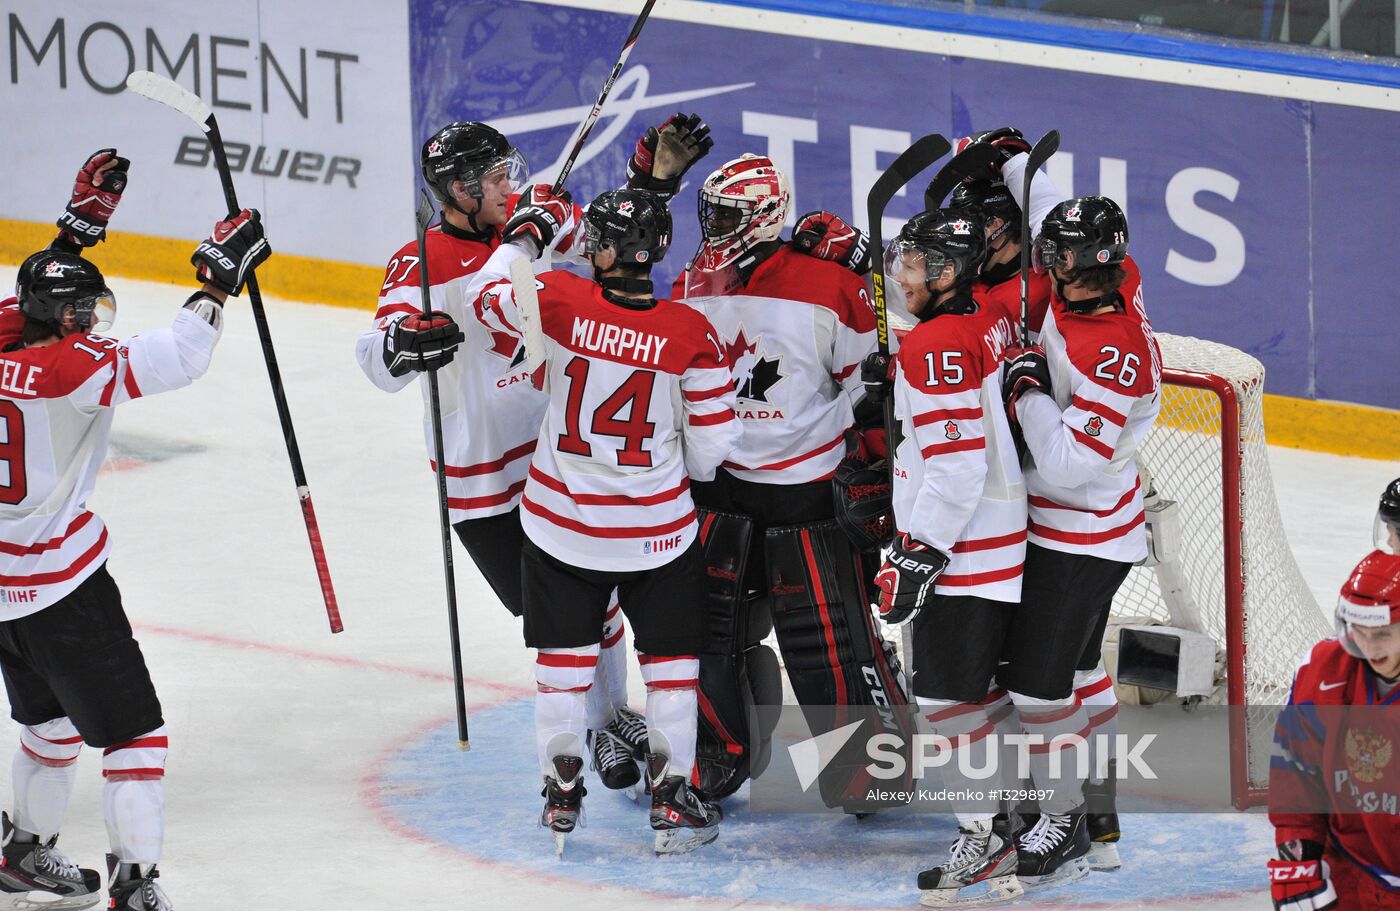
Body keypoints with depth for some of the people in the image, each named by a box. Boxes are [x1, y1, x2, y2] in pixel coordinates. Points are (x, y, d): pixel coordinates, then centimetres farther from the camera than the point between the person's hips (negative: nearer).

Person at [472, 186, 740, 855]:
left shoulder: (560, 300, -15)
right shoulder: (691, 333, -16)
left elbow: (491, 300, 6)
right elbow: (713, 442, -9)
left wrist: (526, 234, 19)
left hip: (562, 518, 1)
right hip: (658, 524, -1)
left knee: (564, 655, 17)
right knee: (671, 656, 13)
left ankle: (562, 793, 22)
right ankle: (672, 799, 12)